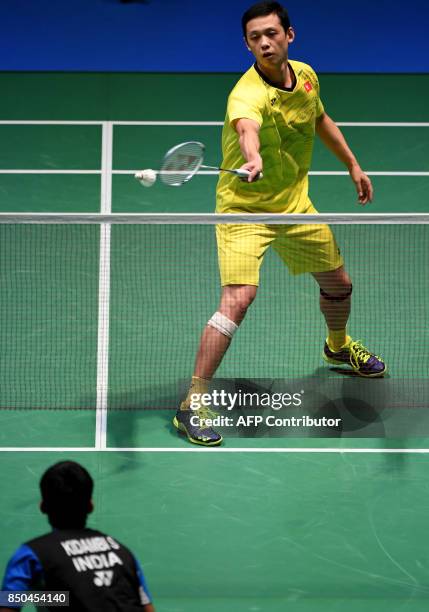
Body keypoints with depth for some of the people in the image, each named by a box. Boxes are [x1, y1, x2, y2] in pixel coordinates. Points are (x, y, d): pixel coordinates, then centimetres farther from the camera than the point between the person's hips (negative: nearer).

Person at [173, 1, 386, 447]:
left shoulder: (305, 75, -5)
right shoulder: (248, 94, -30)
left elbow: (321, 121, 17)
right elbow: (246, 128, -54)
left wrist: (352, 165, 19)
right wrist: (252, 158, -75)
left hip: (294, 204, 7)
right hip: (243, 208, -7)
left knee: (338, 283, 20)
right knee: (238, 298, -25)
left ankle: (338, 346, 55)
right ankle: (192, 405, -19)